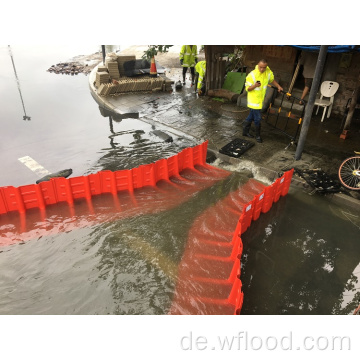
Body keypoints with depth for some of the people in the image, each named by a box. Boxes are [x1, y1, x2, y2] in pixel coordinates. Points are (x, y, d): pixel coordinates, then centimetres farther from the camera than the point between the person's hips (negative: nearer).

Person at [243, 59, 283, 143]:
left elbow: (272, 80, 17)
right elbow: (247, 89, -16)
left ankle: (245, 131, 33)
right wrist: (255, 86, -35)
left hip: (260, 99, 6)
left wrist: (278, 86, 7)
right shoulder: (252, 75, -20)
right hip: (254, 99, -6)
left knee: (251, 116, 18)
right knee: (257, 118, -4)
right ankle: (258, 135, 15)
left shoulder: (268, 72, -4)